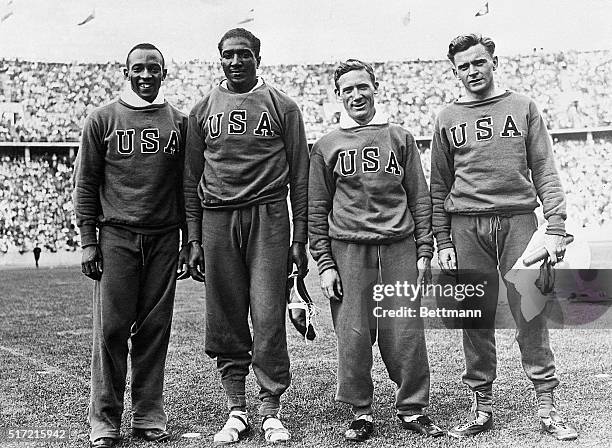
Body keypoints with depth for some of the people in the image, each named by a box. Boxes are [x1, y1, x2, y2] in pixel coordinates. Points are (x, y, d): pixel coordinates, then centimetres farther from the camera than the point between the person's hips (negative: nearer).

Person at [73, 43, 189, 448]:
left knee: (155, 330, 4)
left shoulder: (179, 122, 11)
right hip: (116, 236, -1)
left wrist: (190, 242, 8)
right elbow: (86, 184, 6)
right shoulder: (103, 120, 6)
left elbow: (186, 186, 12)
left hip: (164, 239, 2)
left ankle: (149, 416, 14)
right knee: (111, 330, -1)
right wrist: (88, 241, -1)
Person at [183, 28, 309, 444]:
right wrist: (194, 240, 7)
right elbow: (192, 178, 13)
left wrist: (300, 238, 0)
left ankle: (272, 410, 7)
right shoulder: (203, 110, 13)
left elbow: (300, 175, 5)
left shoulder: (282, 106, 7)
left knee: (269, 318, -4)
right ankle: (237, 410, 15)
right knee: (226, 320, 4)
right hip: (217, 220, 3)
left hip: (268, 218, -2)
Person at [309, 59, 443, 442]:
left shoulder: (400, 138, 12)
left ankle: (413, 408, 15)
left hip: (399, 247, 0)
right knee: (353, 335, 0)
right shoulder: (326, 146, 10)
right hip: (348, 249, 0)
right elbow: (316, 209, 8)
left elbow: (420, 198, 12)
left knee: (406, 333, 0)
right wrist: (324, 263, 1)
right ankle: (361, 411, 14)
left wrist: (424, 251, 4)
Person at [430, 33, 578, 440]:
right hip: (466, 226, 1)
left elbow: (545, 172, 6)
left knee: (531, 315, -2)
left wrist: (556, 227, -4)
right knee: (477, 320, 3)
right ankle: (482, 408, 13)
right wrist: (443, 242, 3)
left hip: (518, 220, -1)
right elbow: (438, 187, 12)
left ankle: (547, 407, 8)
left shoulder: (523, 108, 11)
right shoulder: (448, 120, 13)